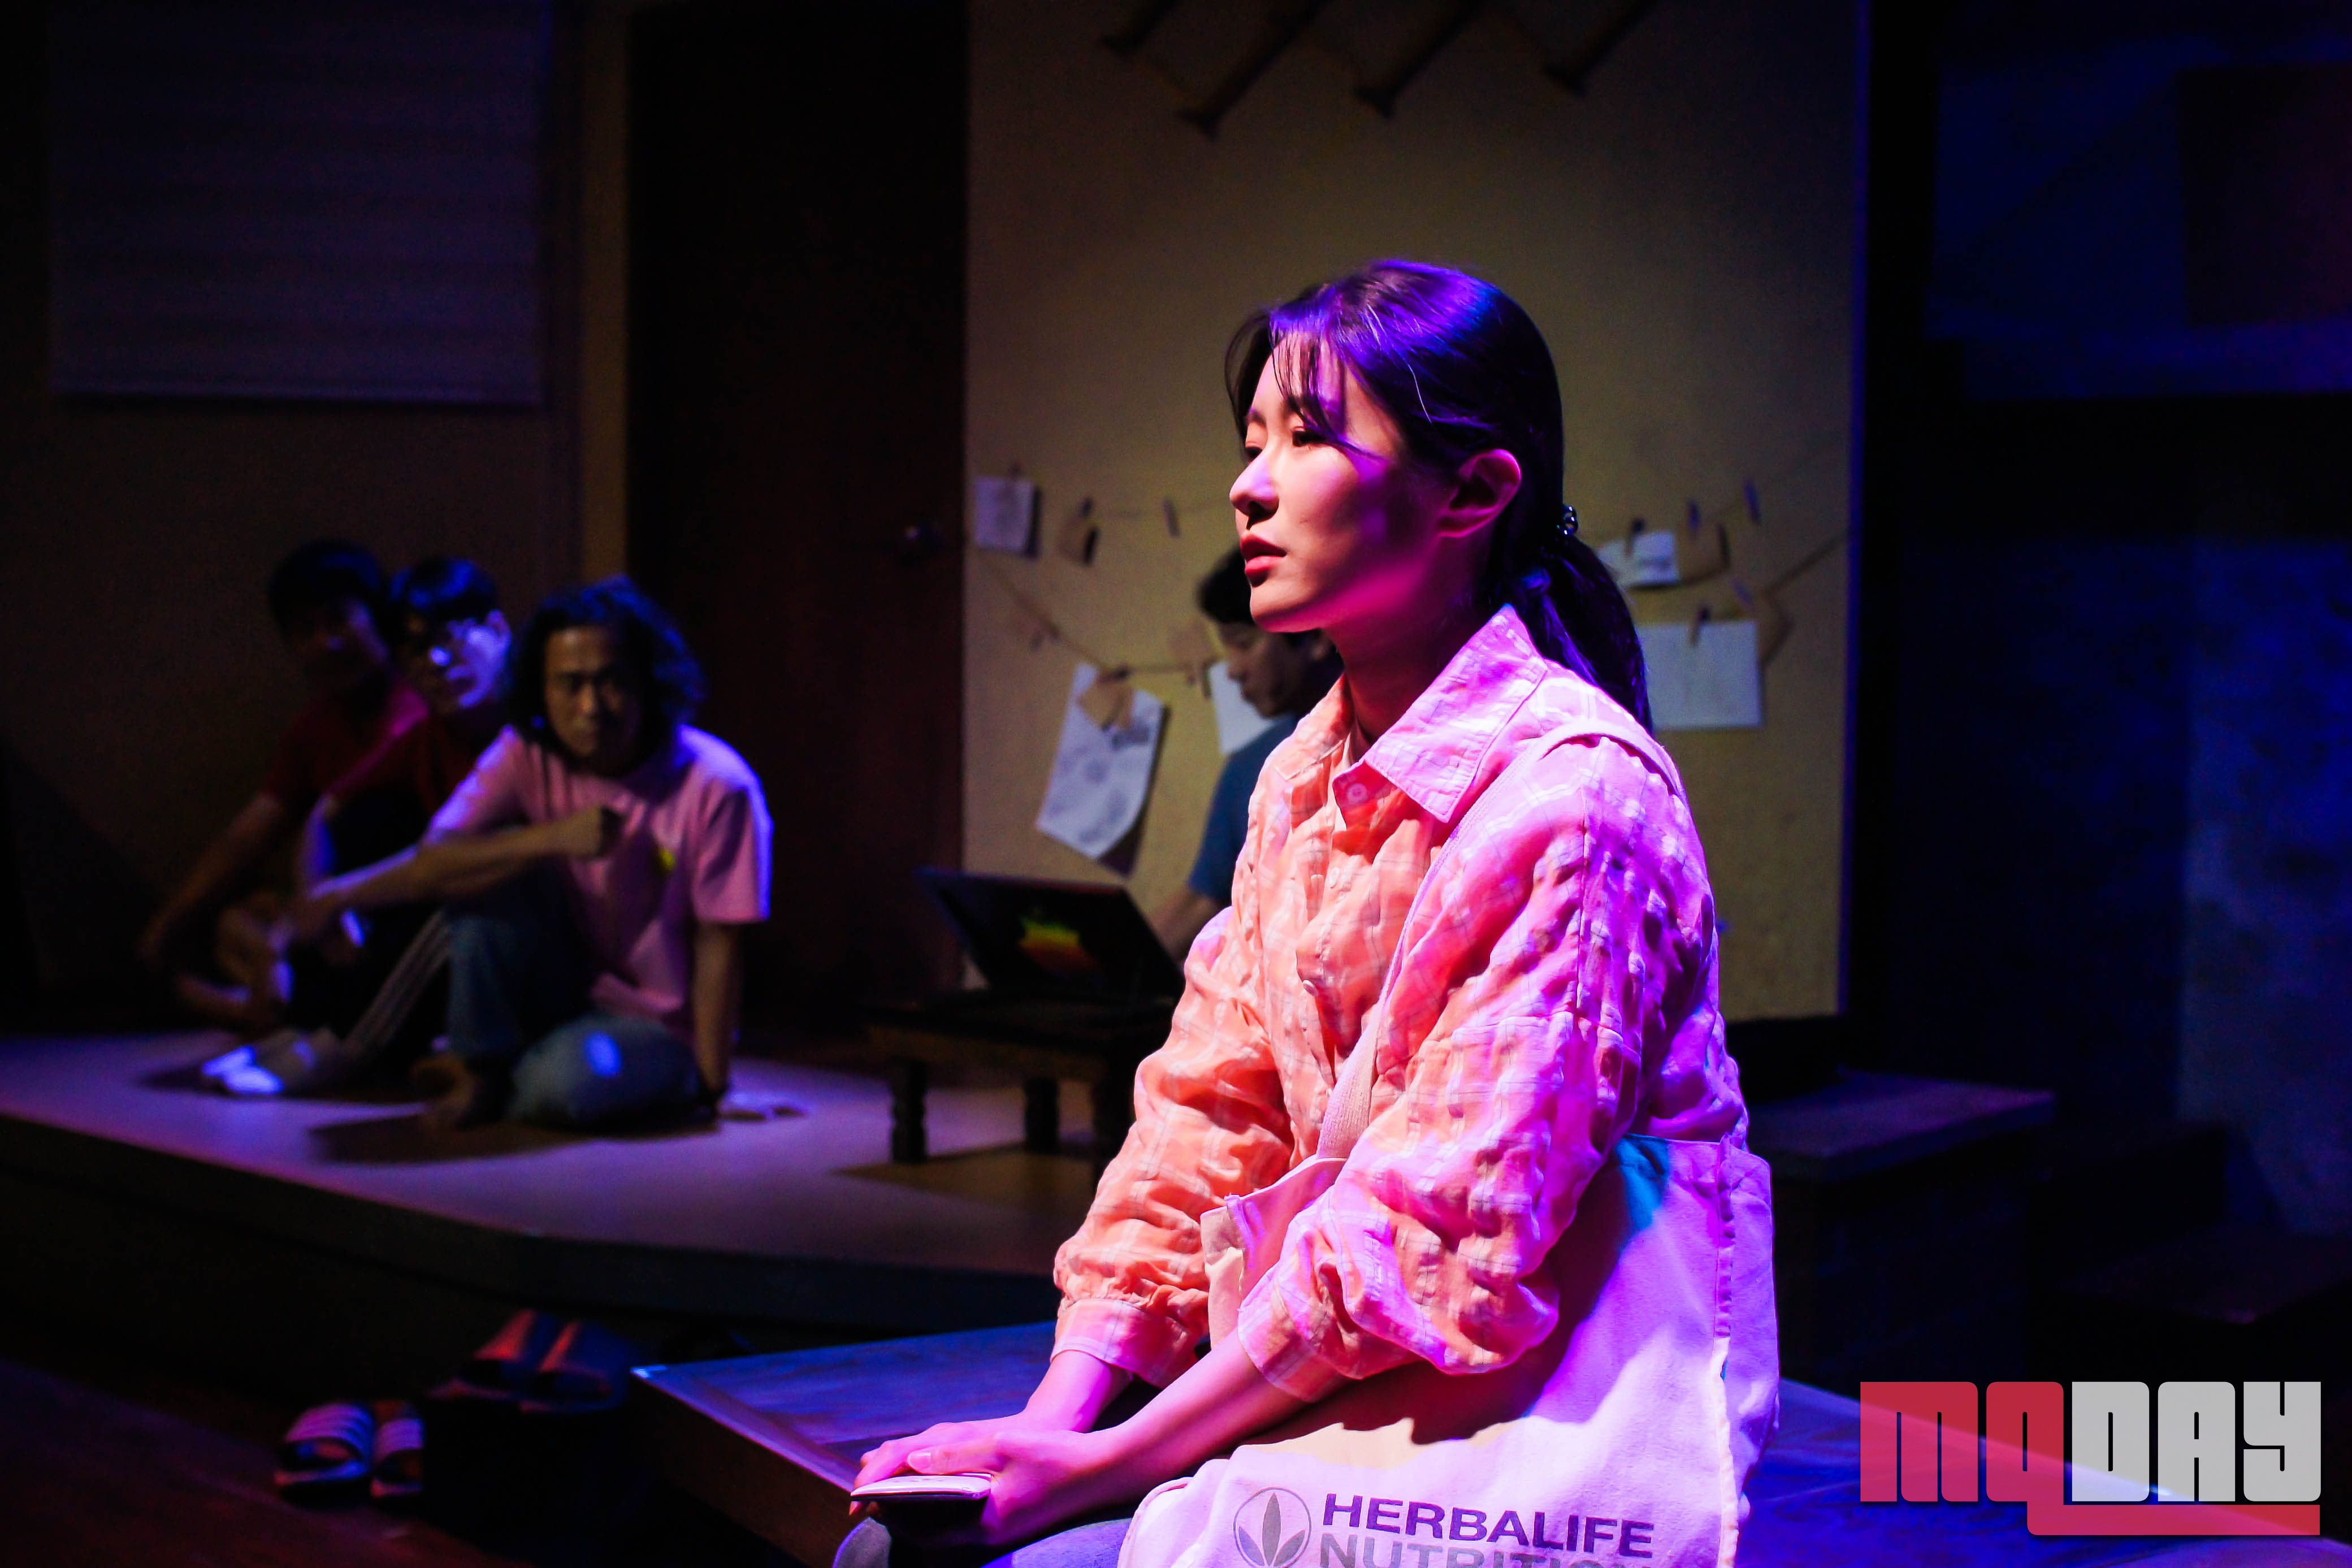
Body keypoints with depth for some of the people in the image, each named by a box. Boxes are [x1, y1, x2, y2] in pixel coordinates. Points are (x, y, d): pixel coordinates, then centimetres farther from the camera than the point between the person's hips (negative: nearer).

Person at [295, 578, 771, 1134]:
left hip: (660, 1031, -4)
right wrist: (553, 839, -30)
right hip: (566, 994, 4)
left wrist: (707, 1086, -17)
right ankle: (480, 1071, -7)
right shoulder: (527, 755, -9)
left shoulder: (717, 787, -20)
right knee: (495, 870, -22)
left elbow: (718, 947, -16)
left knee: (564, 1082, -37)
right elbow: (429, 867, -18)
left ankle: (508, 1089, -1)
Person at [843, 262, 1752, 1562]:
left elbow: (1440, 1231, -23)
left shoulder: (1570, 796, -18)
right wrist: (1063, 1411, -7)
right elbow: (1207, 1118, 7)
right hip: (1326, 1389, 7)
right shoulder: (1306, 777, 9)